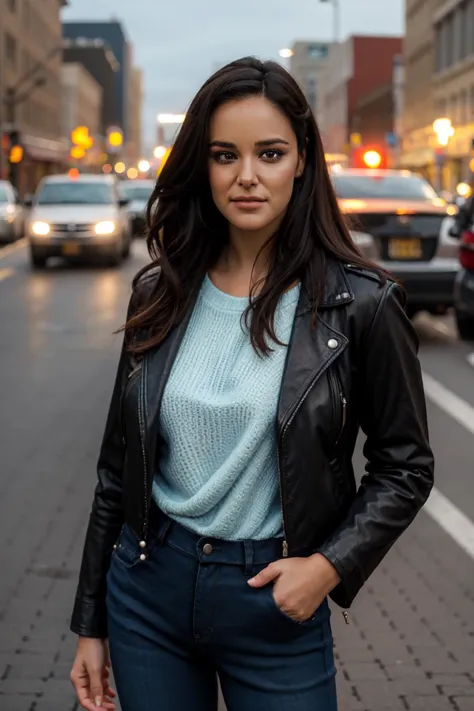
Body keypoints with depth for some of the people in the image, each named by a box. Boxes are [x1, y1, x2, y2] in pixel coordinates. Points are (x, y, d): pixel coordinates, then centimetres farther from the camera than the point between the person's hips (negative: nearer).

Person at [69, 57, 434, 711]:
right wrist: (90, 623, 8)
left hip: (276, 603, -3)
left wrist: (331, 566, -15)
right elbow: (118, 467, 6)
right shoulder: (159, 293, 0)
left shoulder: (360, 303, -9)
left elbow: (405, 467, -1)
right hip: (147, 588, 3)